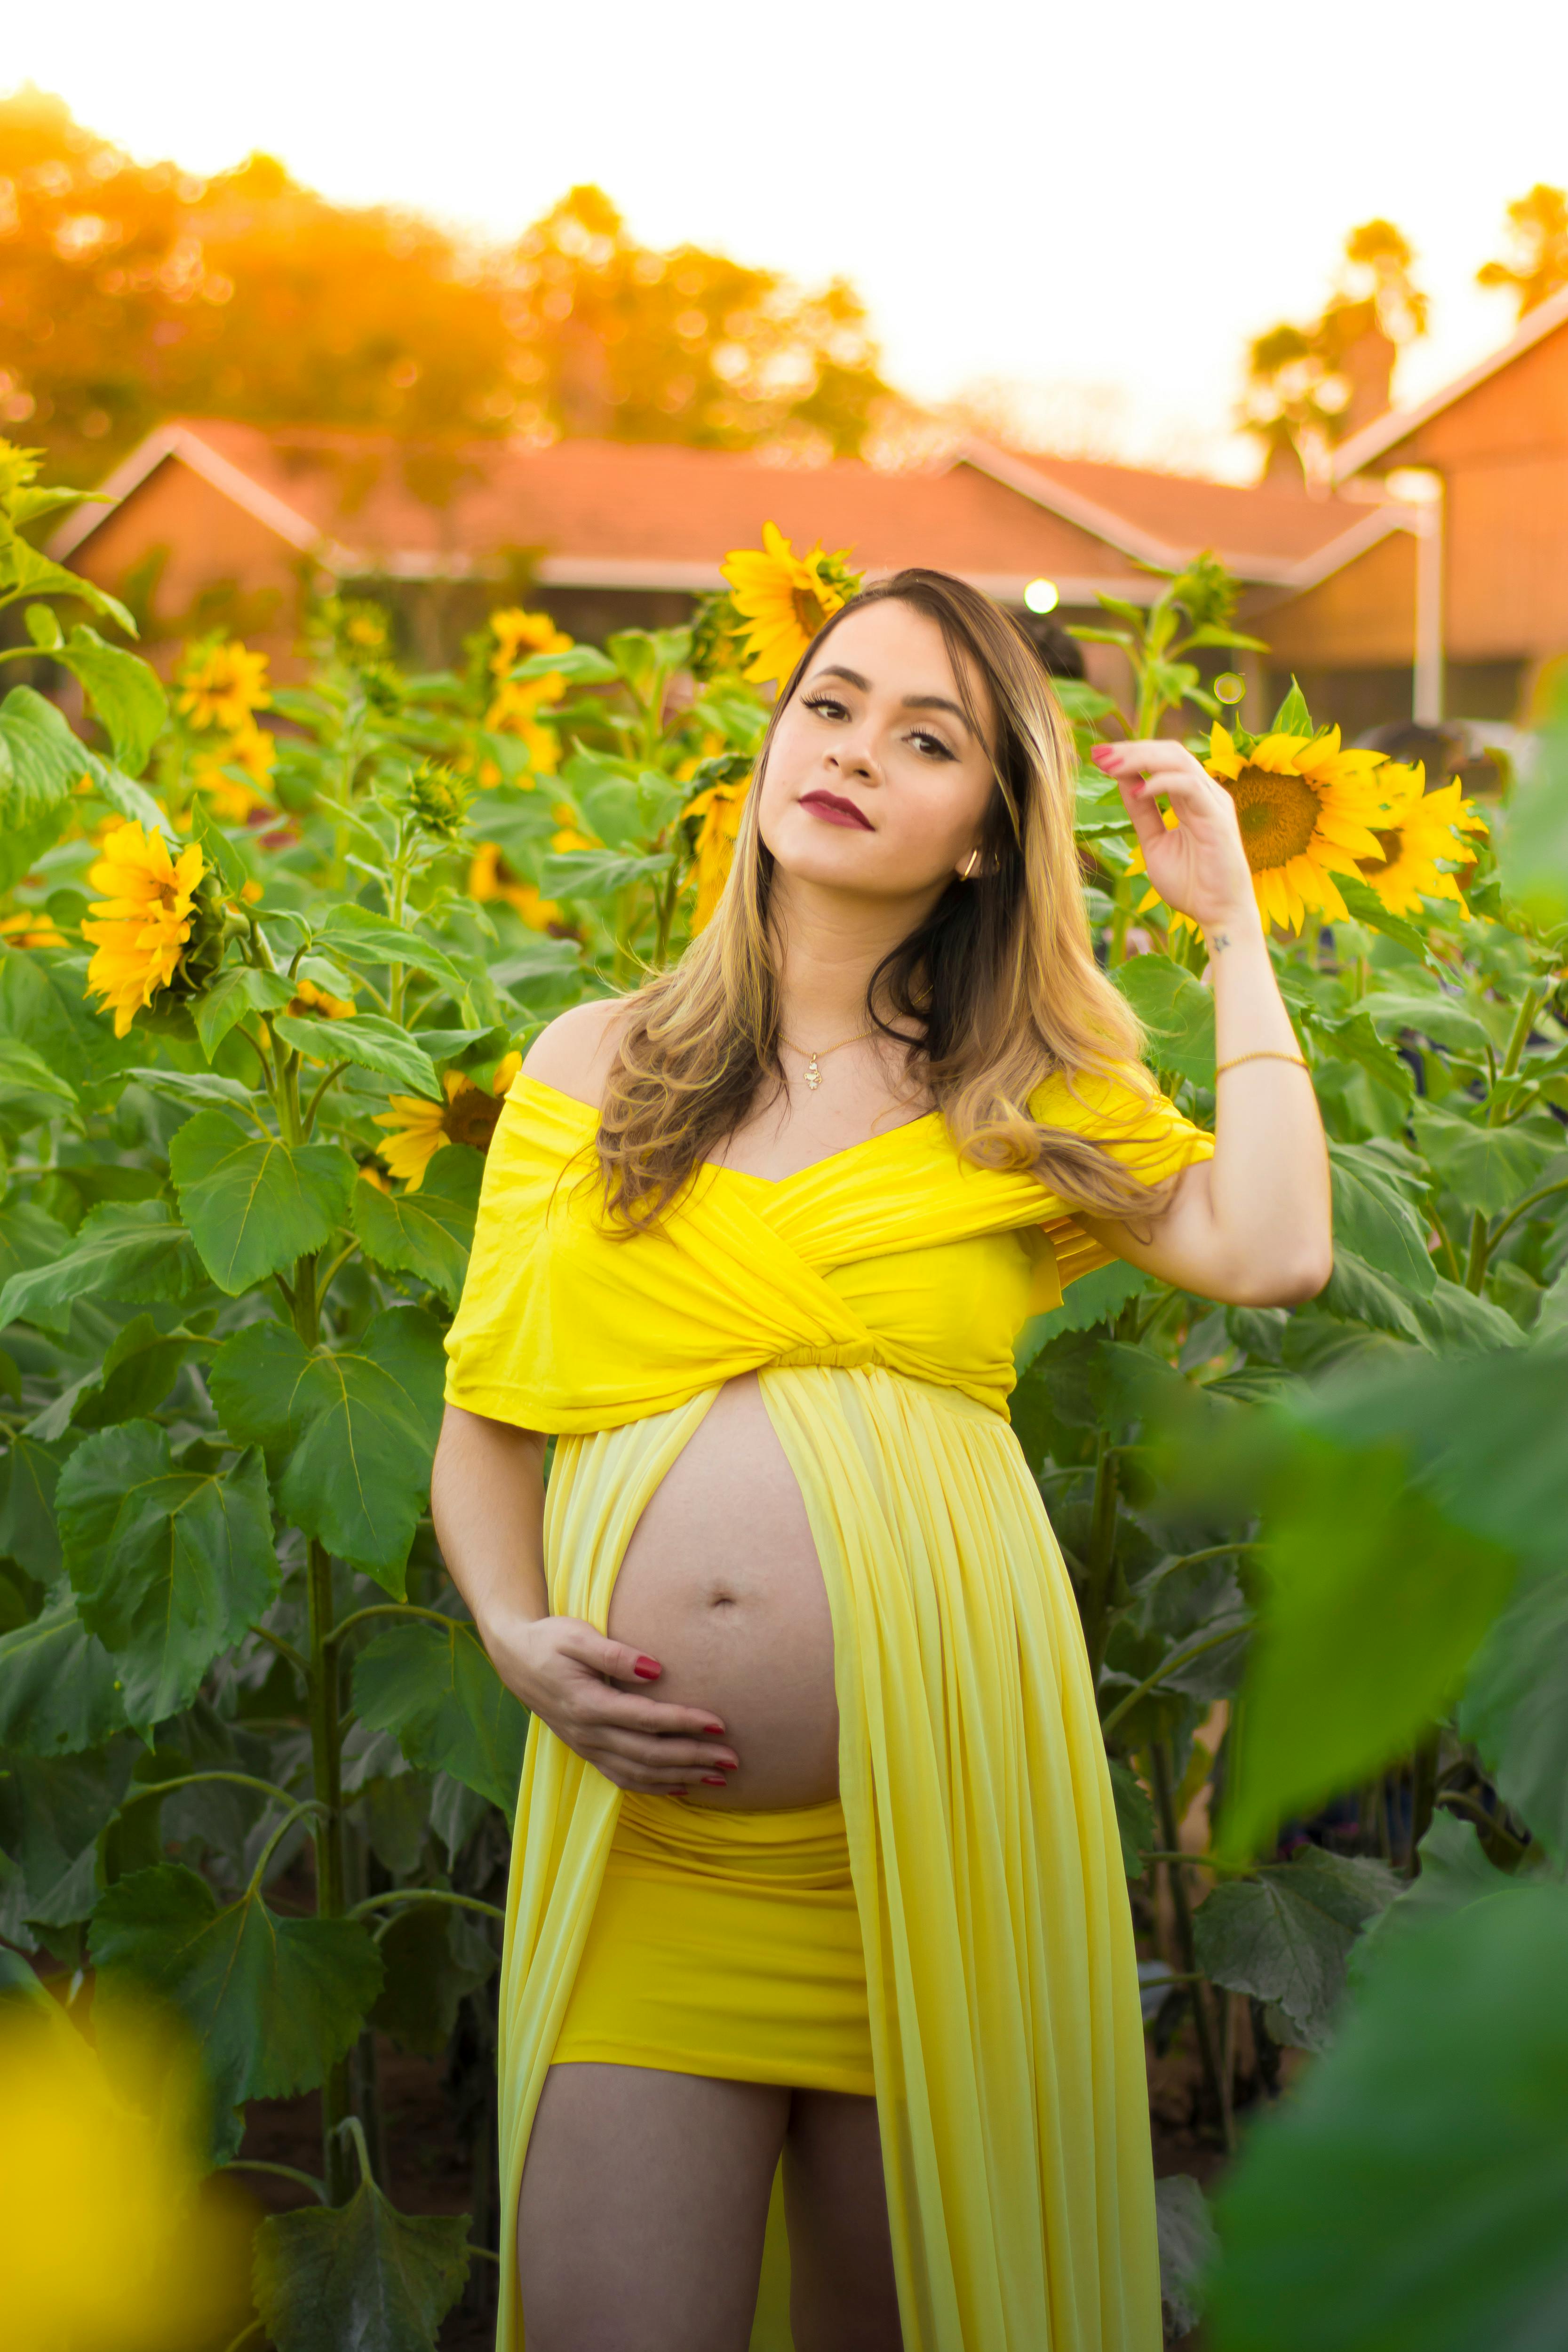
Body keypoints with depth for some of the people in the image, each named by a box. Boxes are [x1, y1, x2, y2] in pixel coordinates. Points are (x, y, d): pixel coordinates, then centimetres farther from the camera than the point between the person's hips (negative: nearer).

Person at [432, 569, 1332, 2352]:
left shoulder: (1026, 1103, 12)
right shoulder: (592, 1069, 14)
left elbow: (1273, 1254, -6)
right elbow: (485, 1422, 17)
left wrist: (1230, 922, 3)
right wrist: (515, 1633, -2)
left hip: (940, 1811, 0)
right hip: (642, 1827, 1)